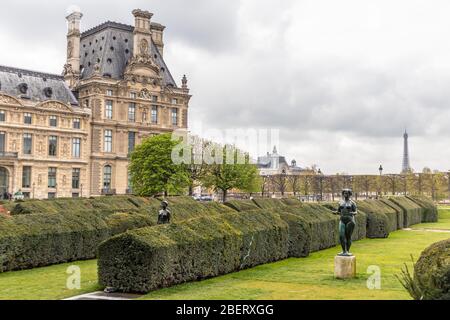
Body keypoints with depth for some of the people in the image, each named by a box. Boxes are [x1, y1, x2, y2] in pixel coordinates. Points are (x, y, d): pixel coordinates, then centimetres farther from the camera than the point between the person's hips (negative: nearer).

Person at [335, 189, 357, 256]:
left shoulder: (352, 203, -2)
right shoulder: (341, 202, 11)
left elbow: (356, 212, -4)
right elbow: (338, 212, 13)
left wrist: (352, 213, -27)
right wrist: (336, 212, -10)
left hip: (350, 220, -4)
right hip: (342, 221, 4)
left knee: (348, 236, 0)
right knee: (341, 236, -5)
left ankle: (348, 251, 15)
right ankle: (344, 251, 5)